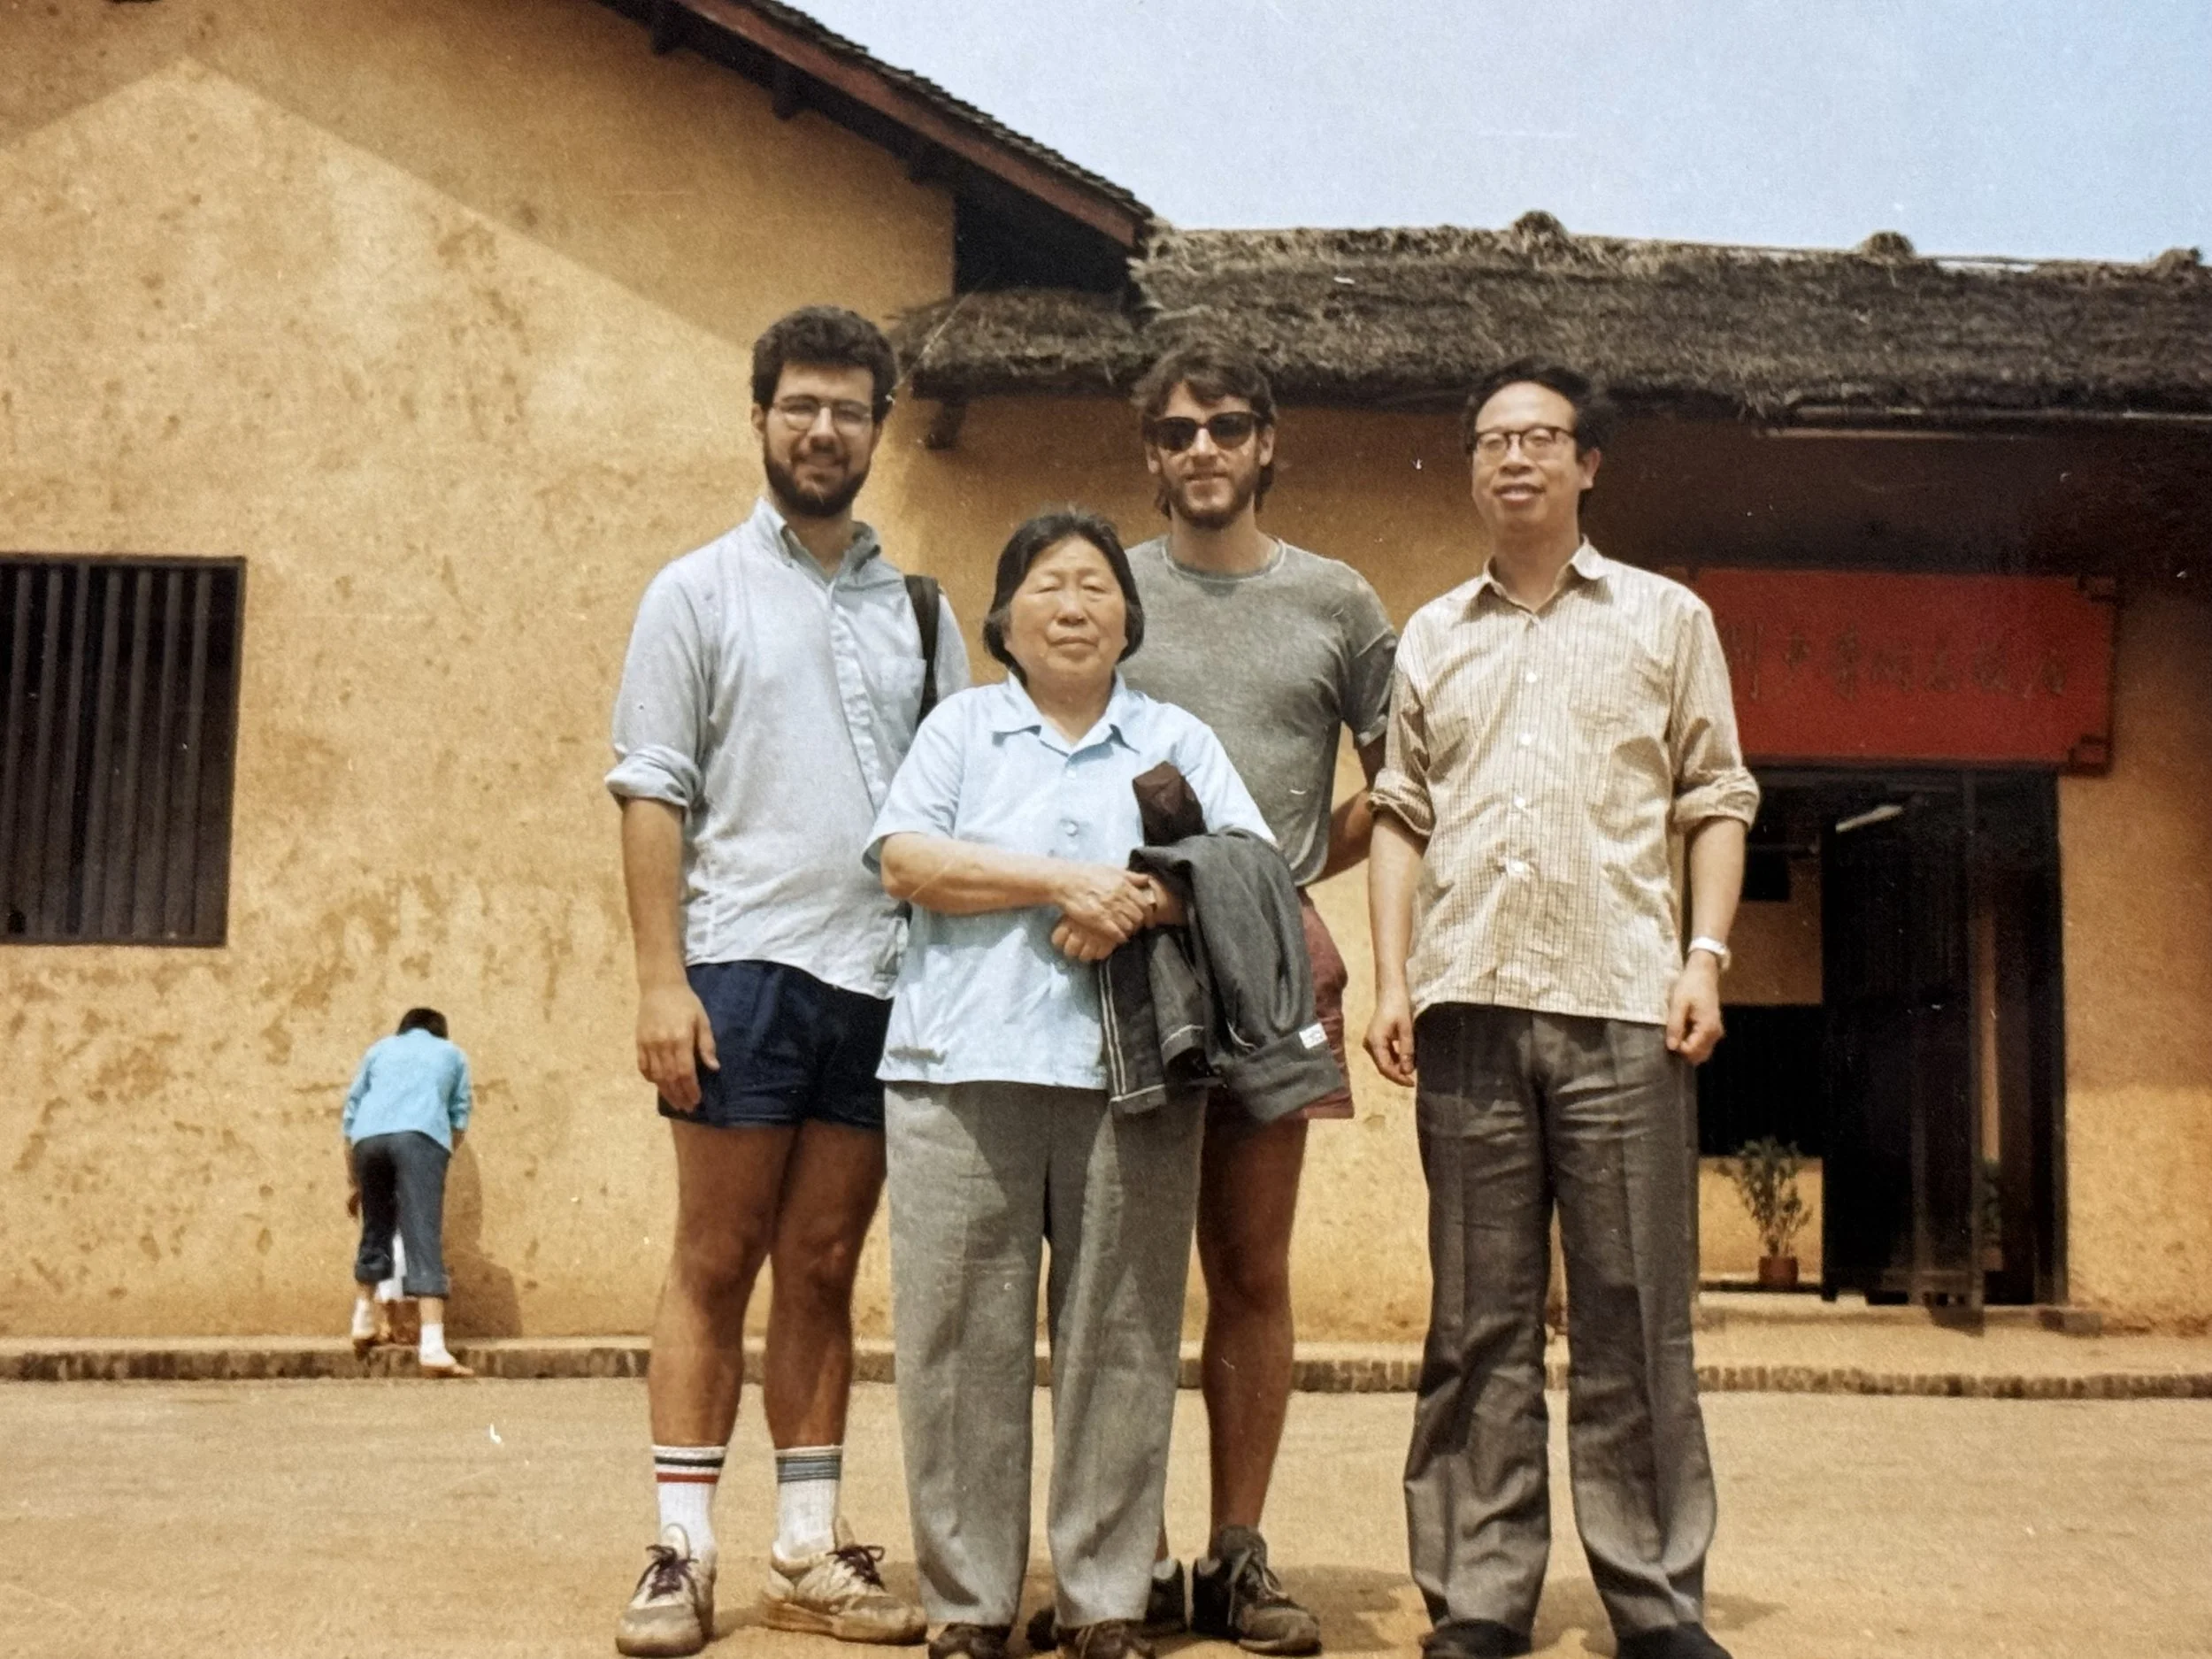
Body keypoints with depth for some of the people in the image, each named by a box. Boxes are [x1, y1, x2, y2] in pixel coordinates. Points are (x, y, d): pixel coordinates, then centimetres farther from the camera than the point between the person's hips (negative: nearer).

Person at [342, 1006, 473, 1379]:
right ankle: (432, 1345, -21)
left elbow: (351, 1114, 28)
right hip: (421, 1136, -2)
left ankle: (364, 1321, 34)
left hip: (369, 1137, 2)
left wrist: (352, 1182, 32)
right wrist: (444, 1156, 39)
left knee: (376, 1228, 24)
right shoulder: (451, 1053, 31)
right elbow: (459, 1118, 27)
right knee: (424, 1238, -10)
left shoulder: (380, 1048, 33)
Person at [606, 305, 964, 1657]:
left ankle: (810, 1550, 15)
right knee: (716, 1264, 2)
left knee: (824, 1269, 8)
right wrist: (661, 977, -10)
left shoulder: (919, 611, 14)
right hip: (745, 968, -3)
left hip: (887, 979, 3)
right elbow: (654, 793, 0)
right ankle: (683, 1551, 9)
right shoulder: (700, 593, 6)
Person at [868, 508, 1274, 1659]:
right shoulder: (962, 725, 15)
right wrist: (1061, 881, -7)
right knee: (963, 1343, -1)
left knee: (1120, 1342, 1)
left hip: (1134, 1078, 1)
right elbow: (904, 860, 1)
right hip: (965, 1071, 0)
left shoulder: (1176, 738, 19)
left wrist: (1139, 906, -10)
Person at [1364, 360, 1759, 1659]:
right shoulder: (1433, 638, 16)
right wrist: (1391, 979, 4)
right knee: (1479, 1323, 5)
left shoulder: (1666, 618, 11)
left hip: (1622, 1008, -2)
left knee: (1635, 1319, 1)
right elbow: (1402, 816, 14)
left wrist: (1707, 954, -5)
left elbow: (1717, 800, 8)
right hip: (1469, 1005, 2)